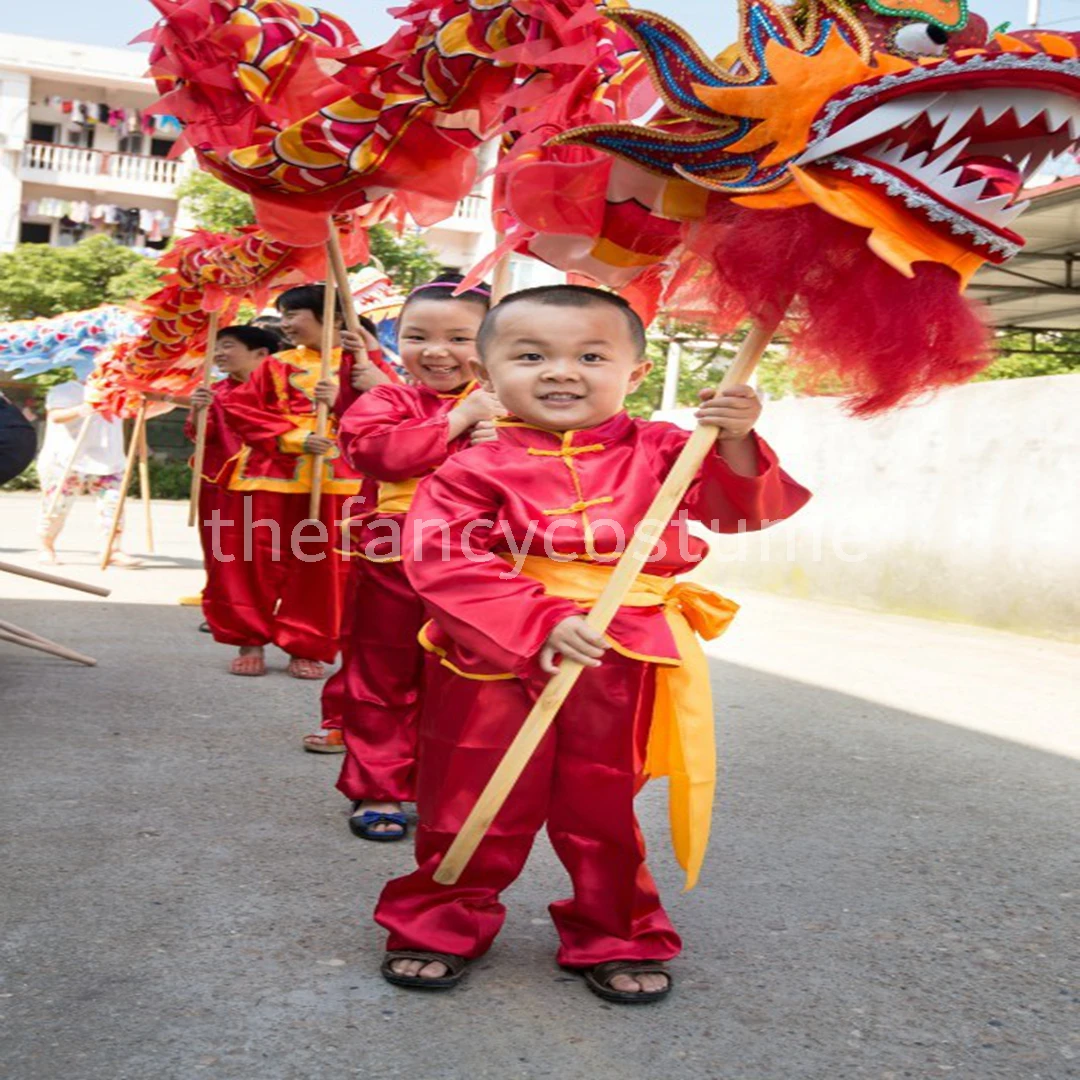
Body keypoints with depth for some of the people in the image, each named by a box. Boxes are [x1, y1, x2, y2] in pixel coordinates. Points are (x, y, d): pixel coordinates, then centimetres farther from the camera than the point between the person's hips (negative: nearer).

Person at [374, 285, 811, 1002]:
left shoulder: (656, 451, 2)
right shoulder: (476, 468, -6)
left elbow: (745, 510, -2)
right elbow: (446, 561, -17)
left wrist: (735, 445, -22)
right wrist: (542, 622, -26)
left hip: (621, 666, 2)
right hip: (495, 662, -1)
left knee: (602, 810, 15)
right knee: (473, 808, 11)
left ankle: (616, 936, 35)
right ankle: (443, 923, 34)